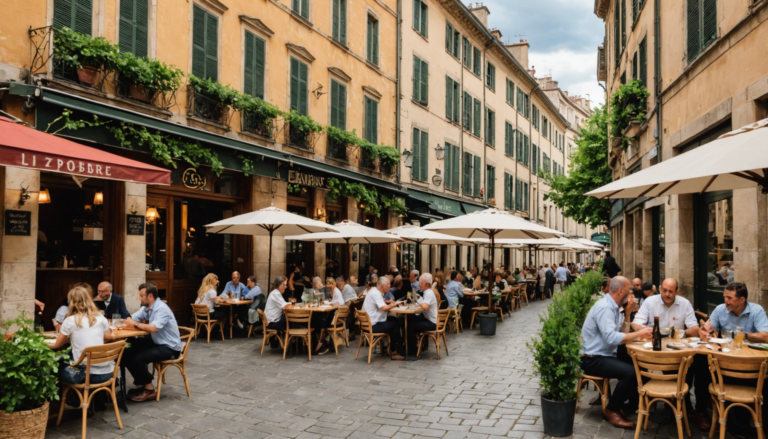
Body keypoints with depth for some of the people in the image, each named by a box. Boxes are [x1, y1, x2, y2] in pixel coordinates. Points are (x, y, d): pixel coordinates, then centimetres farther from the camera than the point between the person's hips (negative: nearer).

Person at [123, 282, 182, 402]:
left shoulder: (161, 309, -21)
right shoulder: (146, 308, 7)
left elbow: (154, 328, -33)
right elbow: (130, 320, 8)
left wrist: (135, 325, -20)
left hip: (170, 348, -9)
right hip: (156, 342, 9)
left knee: (136, 358, -21)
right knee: (127, 353, 4)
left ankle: (150, 390, -6)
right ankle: (143, 379, 19)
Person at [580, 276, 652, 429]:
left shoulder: (613, 307, 11)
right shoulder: (604, 307, -20)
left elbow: (623, 333, 11)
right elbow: (611, 337, -31)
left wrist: (627, 313, 3)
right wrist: (638, 334, -24)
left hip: (605, 355, 10)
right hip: (593, 359, -10)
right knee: (630, 371, -25)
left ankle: (634, 401, 18)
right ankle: (611, 410, -8)